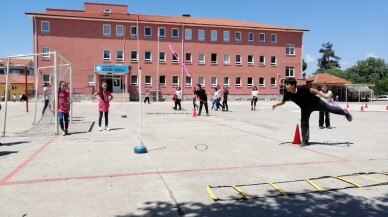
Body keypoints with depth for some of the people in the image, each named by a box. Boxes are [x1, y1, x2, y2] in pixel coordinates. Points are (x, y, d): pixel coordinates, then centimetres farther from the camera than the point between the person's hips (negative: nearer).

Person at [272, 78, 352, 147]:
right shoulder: (288, 94, -21)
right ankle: (305, 140, 9)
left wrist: (323, 95, -21)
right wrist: (276, 104, -25)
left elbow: (311, 90, -23)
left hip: (315, 102, -4)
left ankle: (344, 112, 39)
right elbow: (283, 102, -7)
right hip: (305, 108, 4)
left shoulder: (301, 89, -34)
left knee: (330, 108, 10)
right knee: (303, 122, -2)